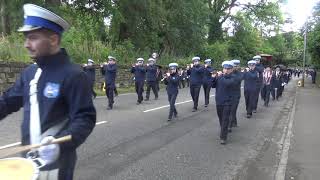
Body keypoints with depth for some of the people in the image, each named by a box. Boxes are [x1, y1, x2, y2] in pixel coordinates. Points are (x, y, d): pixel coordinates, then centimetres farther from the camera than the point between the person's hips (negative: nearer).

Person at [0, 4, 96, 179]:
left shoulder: (73, 75, -18)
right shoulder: (29, 72, 4)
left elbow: (85, 118, -20)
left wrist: (60, 143, -33)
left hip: (55, 161, -6)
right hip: (27, 156, 7)